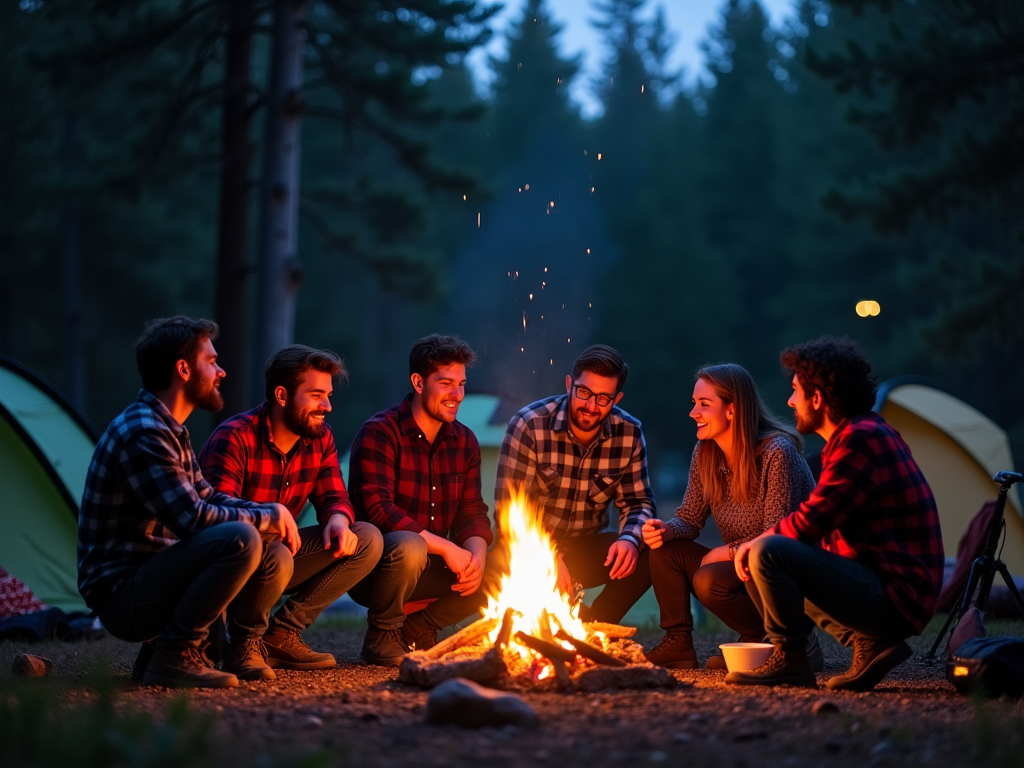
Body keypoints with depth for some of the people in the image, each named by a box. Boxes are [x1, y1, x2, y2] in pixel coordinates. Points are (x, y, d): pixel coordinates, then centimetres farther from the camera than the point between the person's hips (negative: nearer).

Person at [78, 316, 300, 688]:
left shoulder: (169, 430, 15)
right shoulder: (142, 433, -18)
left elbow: (207, 498, 21)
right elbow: (194, 519, -23)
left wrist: (269, 512, 3)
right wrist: (269, 515, -9)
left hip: (149, 580, 10)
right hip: (121, 596, -10)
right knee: (241, 540, -26)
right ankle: (173, 657, -16)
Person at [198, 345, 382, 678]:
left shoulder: (319, 439, 3)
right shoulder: (234, 438, -20)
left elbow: (334, 498, 3)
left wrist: (338, 521, -22)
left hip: (274, 552, 8)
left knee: (368, 540, -8)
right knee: (276, 557, -40)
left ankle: (281, 634, -5)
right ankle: (245, 641, -9)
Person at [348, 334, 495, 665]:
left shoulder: (464, 441, 8)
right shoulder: (379, 433, -14)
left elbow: (473, 513, 6)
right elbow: (377, 511, -24)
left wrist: (476, 556, -18)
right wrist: (446, 548, -27)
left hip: (428, 569, 6)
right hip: (373, 569, -6)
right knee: (409, 547, -38)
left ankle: (416, 628, 4)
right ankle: (381, 635, -11)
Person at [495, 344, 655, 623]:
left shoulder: (629, 434, -5)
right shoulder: (529, 425, -15)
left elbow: (637, 502, 3)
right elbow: (509, 506, -17)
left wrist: (630, 539, -21)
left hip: (585, 550, 3)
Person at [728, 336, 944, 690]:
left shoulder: (860, 439, -16)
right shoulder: (870, 432, 17)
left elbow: (810, 522, -18)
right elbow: (825, 527, 20)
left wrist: (755, 543, 0)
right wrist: (756, 544, 9)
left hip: (892, 598, -10)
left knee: (767, 554, -21)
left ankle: (788, 660, -5)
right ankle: (870, 643, 9)